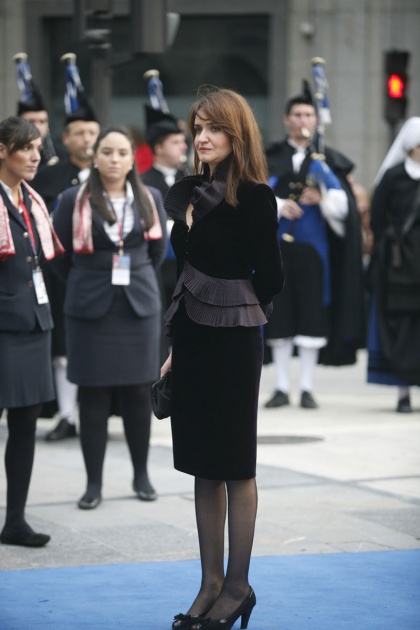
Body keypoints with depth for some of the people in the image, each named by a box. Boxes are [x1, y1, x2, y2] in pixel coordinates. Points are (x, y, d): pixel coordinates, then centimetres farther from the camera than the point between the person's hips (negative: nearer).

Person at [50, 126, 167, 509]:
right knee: (93, 394, 0)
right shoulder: (75, 201, -3)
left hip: (139, 305, 2)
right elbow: (59, 254, 3)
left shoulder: (150, 199, 4)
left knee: (139, 391, 5)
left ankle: (141, 475, 18)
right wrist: (84, 285, 10)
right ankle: (94, 483, 6)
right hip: (91, 307, -2)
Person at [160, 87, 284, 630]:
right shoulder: (191, 194, 9)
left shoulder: (253, 197, -11)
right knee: (202, 467, 10)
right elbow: (188, 275, 13)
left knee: (233, 465, 1)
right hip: (191, 338, 7)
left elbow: (270, 278, -8)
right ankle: (211, 584, 17)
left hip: (233, 340, -7)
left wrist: (236, 316, 7)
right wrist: (176, 347, 10)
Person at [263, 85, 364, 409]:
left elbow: (342, 205, -4)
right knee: (280, 315, 2)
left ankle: (307, 388, 4)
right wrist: (279, 205, -20)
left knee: (312, 318, -2)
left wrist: (322, 198, -24)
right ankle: (282, 387, 9)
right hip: (278, 246, 1)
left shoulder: (327, 161, 7)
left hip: (313, 247, -1)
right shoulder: (271, 158, 10)